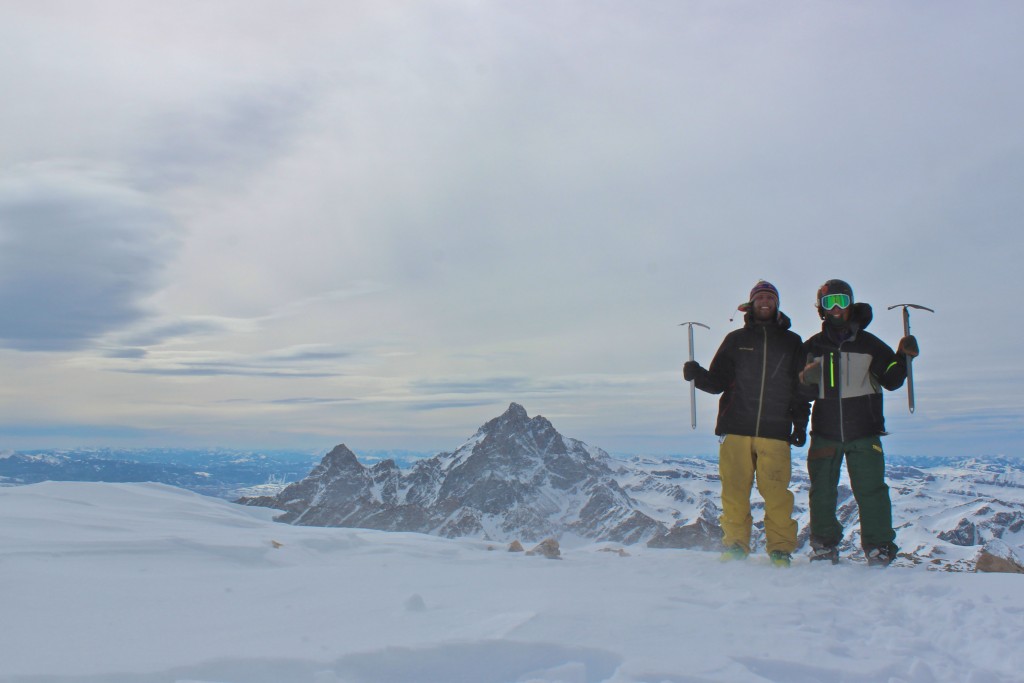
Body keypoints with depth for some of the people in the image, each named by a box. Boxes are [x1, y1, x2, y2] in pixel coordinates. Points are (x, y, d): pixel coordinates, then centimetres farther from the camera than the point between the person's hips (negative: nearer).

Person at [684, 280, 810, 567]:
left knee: (777, 493, -7)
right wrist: (697, 375, -9)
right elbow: (717, 381, 11)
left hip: (775, 431, 0)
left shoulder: (792, 342, 16)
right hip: (737, 428, 1)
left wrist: (800, 423, 8)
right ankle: (735, 545, 8)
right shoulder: (735, 339, 15)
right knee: (734, 491, -2)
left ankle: (781, 549, 4)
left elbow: (801, 387, 17)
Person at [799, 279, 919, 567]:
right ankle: (824, 546, 18)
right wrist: (806, 378, -9)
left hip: (863, 433, -2)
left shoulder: (868, 343, 6)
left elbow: (891, 380, 7)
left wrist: (903, 356, -10)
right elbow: (803, 390, 13)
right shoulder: (812, 347, 9)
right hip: (825, 432, 2)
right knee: (822, 491, 6)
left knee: (870, 490, -5)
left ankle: (879, 548, 5)